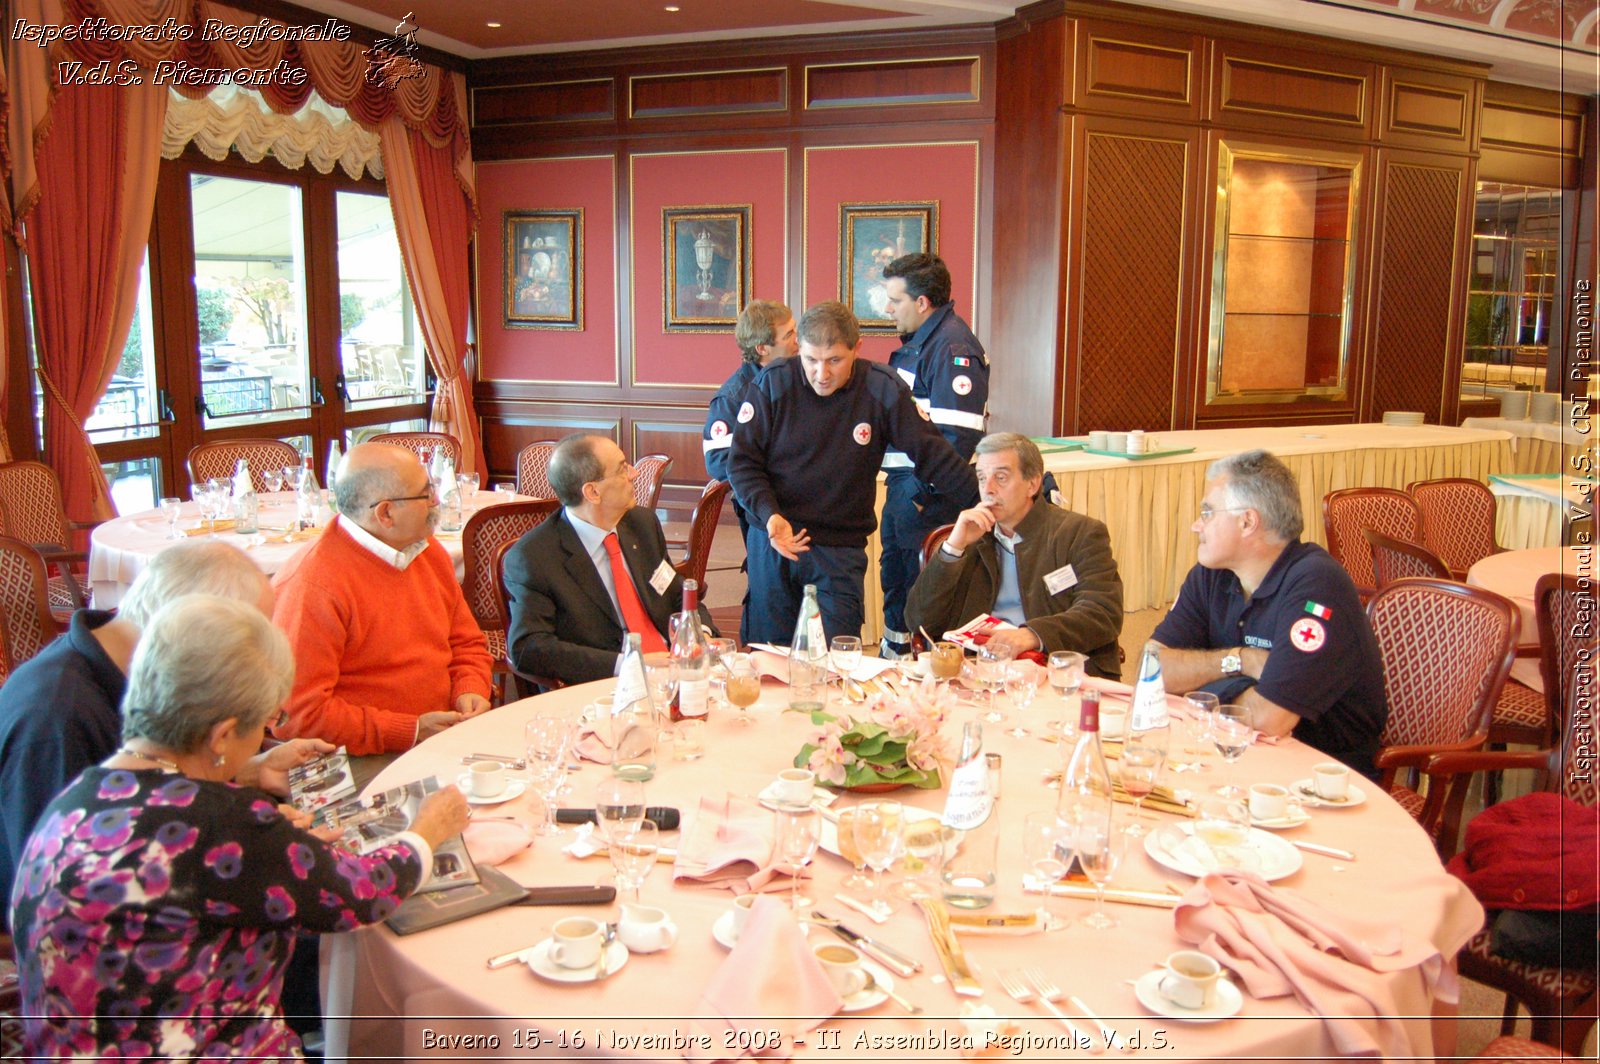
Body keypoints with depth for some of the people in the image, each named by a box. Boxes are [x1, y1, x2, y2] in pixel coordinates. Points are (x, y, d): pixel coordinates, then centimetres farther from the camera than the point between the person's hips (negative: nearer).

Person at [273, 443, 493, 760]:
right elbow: (297, 713, -19)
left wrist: (470, 691, 0)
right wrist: (409, 732, -19)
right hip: (365, 765, -8)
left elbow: (468, 643, 23)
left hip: (443, 736, 8)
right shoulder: (311, 588, -16)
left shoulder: (429, 552, 11)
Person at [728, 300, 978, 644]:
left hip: (842, 548, 0)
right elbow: (742, 461, -3)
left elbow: (932, 454, -1)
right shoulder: (773, 383, -7)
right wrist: (769, 515, -19)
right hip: (771, 539, 1)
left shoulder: (883, 390, -6)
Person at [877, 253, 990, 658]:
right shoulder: (917, 341, 14)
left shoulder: (952, 348, -17)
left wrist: (923, 494, -22)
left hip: (929, 492, -10)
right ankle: (893, 657, 35)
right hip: (904, 485, 10)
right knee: (894, 574, 20)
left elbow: (957, 436, -24)